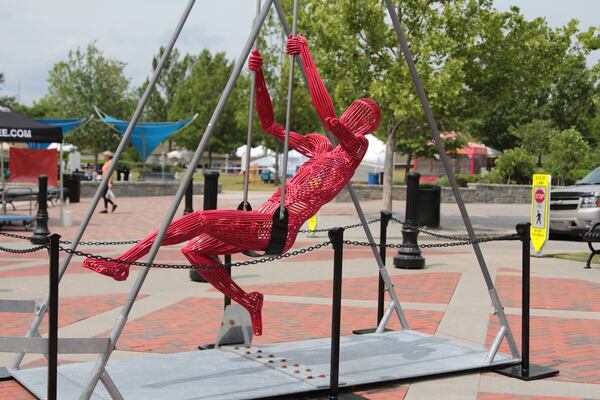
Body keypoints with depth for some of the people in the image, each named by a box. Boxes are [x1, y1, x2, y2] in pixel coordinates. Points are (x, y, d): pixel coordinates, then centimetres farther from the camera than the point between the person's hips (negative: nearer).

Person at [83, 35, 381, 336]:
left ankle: (121, 263, -17)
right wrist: (259, 76, 12)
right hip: (263, 226, 9)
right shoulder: (320, 147, 23)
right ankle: (249, 303, 13)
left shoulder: (357, 148, 1)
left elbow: (327, 114, -18)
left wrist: (306, 53, -14)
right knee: (194, 249, 9)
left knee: (200, 219, -22)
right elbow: (269, 124, 24)